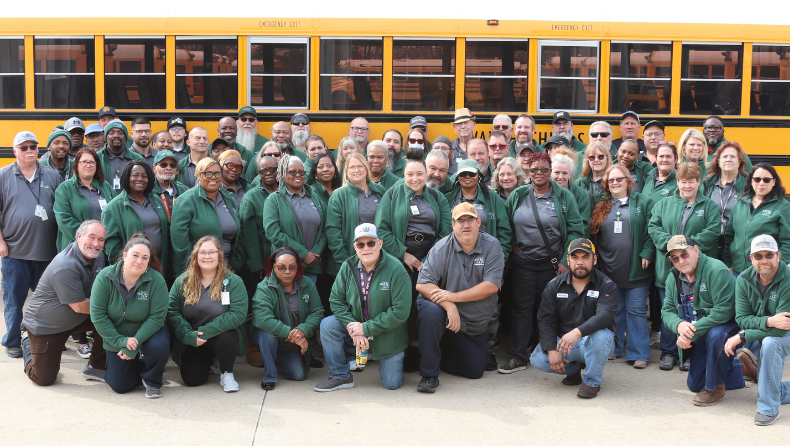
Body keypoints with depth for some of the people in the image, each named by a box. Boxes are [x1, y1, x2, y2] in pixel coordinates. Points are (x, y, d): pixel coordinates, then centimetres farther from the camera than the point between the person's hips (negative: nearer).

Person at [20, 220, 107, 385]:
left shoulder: (98, 257, -4)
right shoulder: (65, 266, -31)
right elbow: (80, 306, -28)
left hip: (75, 319, 7)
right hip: (43, 325, -7)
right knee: (44, 379, -3)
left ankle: (96, 367, 0)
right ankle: (28, 343, 26)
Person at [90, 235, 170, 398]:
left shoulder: (156, 281, -18)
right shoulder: (105, 277, -16)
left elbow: (157, 317, -20)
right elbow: (97, 314, -17)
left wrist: (136, 342, -27)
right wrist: (120, 341, -23)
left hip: (147, 333, -1)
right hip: (116, 336, 1)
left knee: (159, 348, -34)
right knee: (119, 386, -3)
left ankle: (152, 381, -1)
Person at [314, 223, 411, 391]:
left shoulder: (395, 269, -20)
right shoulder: (348, 267, -7)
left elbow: (400, 311, -22)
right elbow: (336, 300, -3)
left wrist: (366, 328, -22)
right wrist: (352, 327, -19)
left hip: (387, 333, -3)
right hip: (356, 324, 3)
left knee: (392, 384, -2)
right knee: (327, 324, -23)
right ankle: (341, 376, -6)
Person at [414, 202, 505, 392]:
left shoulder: (492, 246, -8)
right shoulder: (442, 248, -11)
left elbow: (492, 286, -17)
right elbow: (422, 284, -17)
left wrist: (455, 296, -24)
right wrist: (449, 305, -31)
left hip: (476, 326, 2)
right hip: (446, 315, -2)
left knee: (475, 372, 2)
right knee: (430, 311, -36)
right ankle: (429, 375, -21)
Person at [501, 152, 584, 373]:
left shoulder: (564, 196, -1)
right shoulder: (517, 196, 6)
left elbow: (576, 230, -3)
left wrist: (566, 261, -8)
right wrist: (511, 249, 0)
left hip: (552, 263, -1)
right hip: (523, 262, 2)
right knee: (522, 308, 1)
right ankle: (518, 357, 4)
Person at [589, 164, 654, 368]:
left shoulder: (643, 203, 4)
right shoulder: (601, 206, 12)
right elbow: (593, 235, 15)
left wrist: (647, 253, -11)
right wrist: (596, 259, 5)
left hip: (636, 271, -3)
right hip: (609, 270, 3)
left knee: (636, 311, 0)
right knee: (613, 311, 11)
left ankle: (638, 354, 6)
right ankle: (612, 349, 22)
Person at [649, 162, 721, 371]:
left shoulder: (709, 206, 6)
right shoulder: (663, 204, 12)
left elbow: (712, 232, -7)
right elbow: (653, 227, 1)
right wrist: (669, 242, -16)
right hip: (668, 268, 2)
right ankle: (668, 352, 16)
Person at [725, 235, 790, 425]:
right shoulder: (744, 280, -10)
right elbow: (742, 318, -15)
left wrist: (742, 336, -29)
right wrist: (769, 321, -35)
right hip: (757, 334, 6)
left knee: (770, 343, -37)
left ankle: (769, 407, -23)